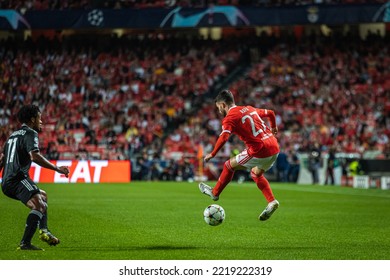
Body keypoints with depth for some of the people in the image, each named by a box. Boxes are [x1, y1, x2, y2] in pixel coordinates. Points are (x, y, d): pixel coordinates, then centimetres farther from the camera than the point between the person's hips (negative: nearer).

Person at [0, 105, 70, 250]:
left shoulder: (13, 135, 25)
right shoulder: (30, 133, -3)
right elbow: (35, 156, -20)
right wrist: (57, 169, -17)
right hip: (18, 179, -10)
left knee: (43, 195, 28)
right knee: (39, 205, -24)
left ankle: (44, 231, 14)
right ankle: (25, 243, -37)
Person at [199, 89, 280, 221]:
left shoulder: (229, 118, -5)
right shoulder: (249, 109, 17)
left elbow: (223, 137, -21)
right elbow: (270, 113, 29)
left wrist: (212, 154, -10)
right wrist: (273, 128, 47)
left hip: (260, 151, -7)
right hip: (274, 146, 7)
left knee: (229, 165, 13)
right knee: (256, 173, 30)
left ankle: (215, 193, 27)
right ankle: (272, 202, 16)